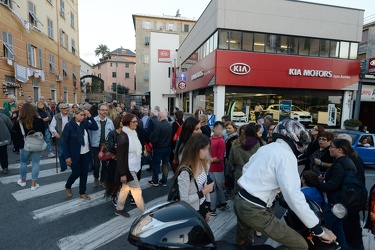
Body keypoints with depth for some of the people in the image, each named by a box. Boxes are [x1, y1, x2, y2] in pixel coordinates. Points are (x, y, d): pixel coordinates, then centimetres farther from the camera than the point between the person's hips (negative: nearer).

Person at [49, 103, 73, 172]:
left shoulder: (71, 116, -1)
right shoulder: (56, 117, -3)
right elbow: (51, 126, -3)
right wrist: (55, 132, -20)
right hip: (60, 138, 0)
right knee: (61, 153, 9)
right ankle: (63, 167, 25)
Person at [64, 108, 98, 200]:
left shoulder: (85, 123, 1)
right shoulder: (69, 126, -12)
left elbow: (95, 127, -9)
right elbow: (65, 142, -11)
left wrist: (89, 116, -15)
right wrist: (67, 156, -12)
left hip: (86, 153, 5)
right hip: (75, 154, -4)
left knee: (84, 173, 9)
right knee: (76, 173, 5)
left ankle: (82, 193, 25)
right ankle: (67, 186, 37)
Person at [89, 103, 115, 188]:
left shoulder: (110, 121, 0)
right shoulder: (93, 120, -8)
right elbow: (89, 133, -5)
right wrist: (90, 143, -7)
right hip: (96, 146, -2)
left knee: (105, 164, 11)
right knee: (96, 164, 1)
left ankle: (103, 181, 29)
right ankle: (96, 178, 31)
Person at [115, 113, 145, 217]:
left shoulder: (133, 133, 4)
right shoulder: (123, 136, -20)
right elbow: (120, 156, -19)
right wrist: (122, 173, -18)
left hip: (133, 167, 8)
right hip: (128, 169, -8)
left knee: (125, 188, 19)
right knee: (137, 190, 2)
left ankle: (119, 209, 36)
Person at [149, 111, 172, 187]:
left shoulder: (159, 125, -20)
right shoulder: (169, 125, 1)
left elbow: (154, 138, -21)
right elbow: (171, 137, 6)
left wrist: (152, 143, -2)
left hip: (158, 148, -6)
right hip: (168, 148, 6)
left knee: (155, 164, 9)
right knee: (165, 164, 12)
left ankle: (155, 181, 18)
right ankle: (164, 181, 20)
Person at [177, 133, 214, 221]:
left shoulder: (203, 164, -7)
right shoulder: (185, 171, -29)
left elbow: (204, 186, 5)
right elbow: (184, 199, -24)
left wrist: (207, 209, 10)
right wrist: (203, 192, -21)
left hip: (202, 207, 7)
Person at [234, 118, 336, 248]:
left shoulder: (265, 147, 10)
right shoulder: (286, 155, -16)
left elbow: (246, 168, 22)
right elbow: (293, 195, -25)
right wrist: (319, 230, -19)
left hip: (240, 200, 9)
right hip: (255, 210, -9)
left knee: (243, 242, 31)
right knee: (300, 245, 2)